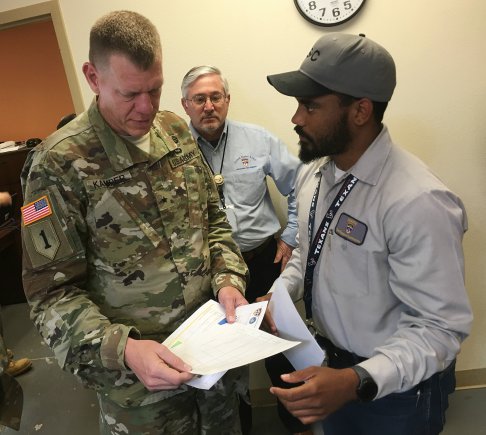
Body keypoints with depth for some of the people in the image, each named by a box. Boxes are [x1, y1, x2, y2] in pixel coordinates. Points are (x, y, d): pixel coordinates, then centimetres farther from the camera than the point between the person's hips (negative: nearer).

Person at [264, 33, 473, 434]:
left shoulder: (417, 202, -31)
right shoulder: (313, 173, -6)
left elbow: (441, 326, -25)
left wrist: (358, 381, -35)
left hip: (395, 388, -6)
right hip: (329, 362, 7)